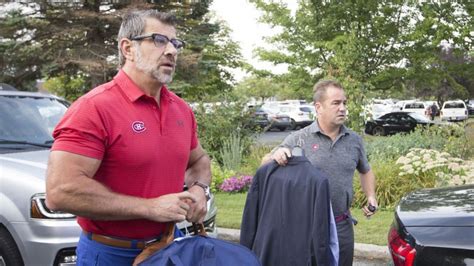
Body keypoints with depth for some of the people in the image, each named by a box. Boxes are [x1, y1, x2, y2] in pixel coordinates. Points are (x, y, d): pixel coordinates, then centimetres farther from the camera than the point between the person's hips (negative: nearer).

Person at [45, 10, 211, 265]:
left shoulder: (182, 109, 3)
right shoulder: (95, 107, -19)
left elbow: (198, 160, 19)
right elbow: (61, 191, -26)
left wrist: (199, 189, -5)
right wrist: (150, 207, -23)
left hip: (169, 244, 6)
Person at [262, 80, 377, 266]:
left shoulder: (354, 140, 4)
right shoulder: (299, 139, -7)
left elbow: (366, 172, 20)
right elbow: (265, 163, -4)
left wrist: (371, 197, 4)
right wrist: (276, 155, -26)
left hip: (342, 225, 3)